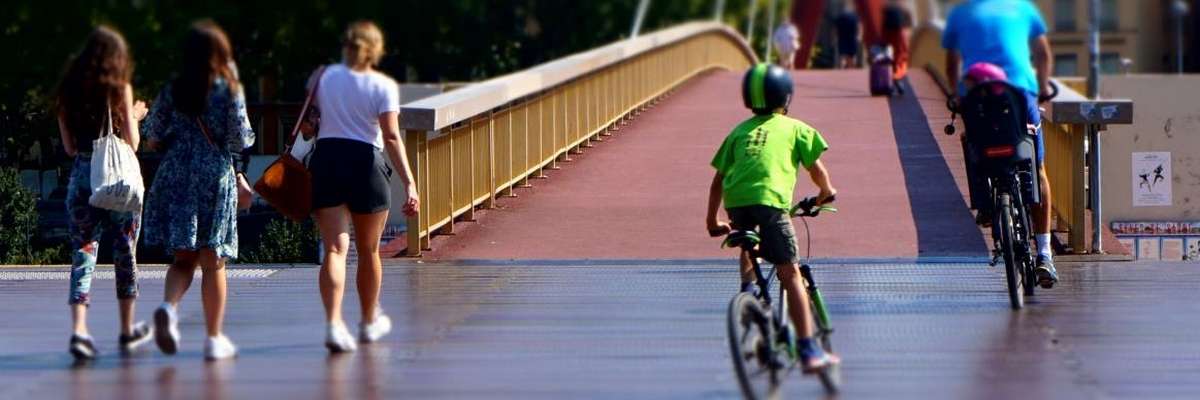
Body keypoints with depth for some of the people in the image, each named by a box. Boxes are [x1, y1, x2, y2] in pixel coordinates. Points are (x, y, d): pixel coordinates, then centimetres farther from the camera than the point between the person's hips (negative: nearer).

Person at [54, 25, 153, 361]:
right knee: (125, 251, 12)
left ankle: (79, 330, -16)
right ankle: (128, 330, 22)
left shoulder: (68, 91, 7)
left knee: (83, 254, 1)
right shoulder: (119, 88, -3)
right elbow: (132, 142, -3)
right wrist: (134, 117, 14)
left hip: (81, 175, 2)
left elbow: (70, 147, 11)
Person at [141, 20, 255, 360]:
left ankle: (169, 307, -18)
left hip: (174, 179, 3)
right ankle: (214, 339, 8)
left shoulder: (172, 90, 4)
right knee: (212, 261, 5)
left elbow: (152, 140, 5)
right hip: (215, 179, -3)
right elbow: (241, 141, -7)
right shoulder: (229, 90, -5)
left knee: (184, 257, 12)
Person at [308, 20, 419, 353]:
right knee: (368, 251, 15)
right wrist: (409, 182, -15)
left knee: (334, 248, -5)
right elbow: (392, 137, -12)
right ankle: (370, 322, 31)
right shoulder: (383, 86, -3)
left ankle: (333, 324, -23)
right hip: (366, 163, -2)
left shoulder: (324, 77, 6)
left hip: (326, 160, 2)